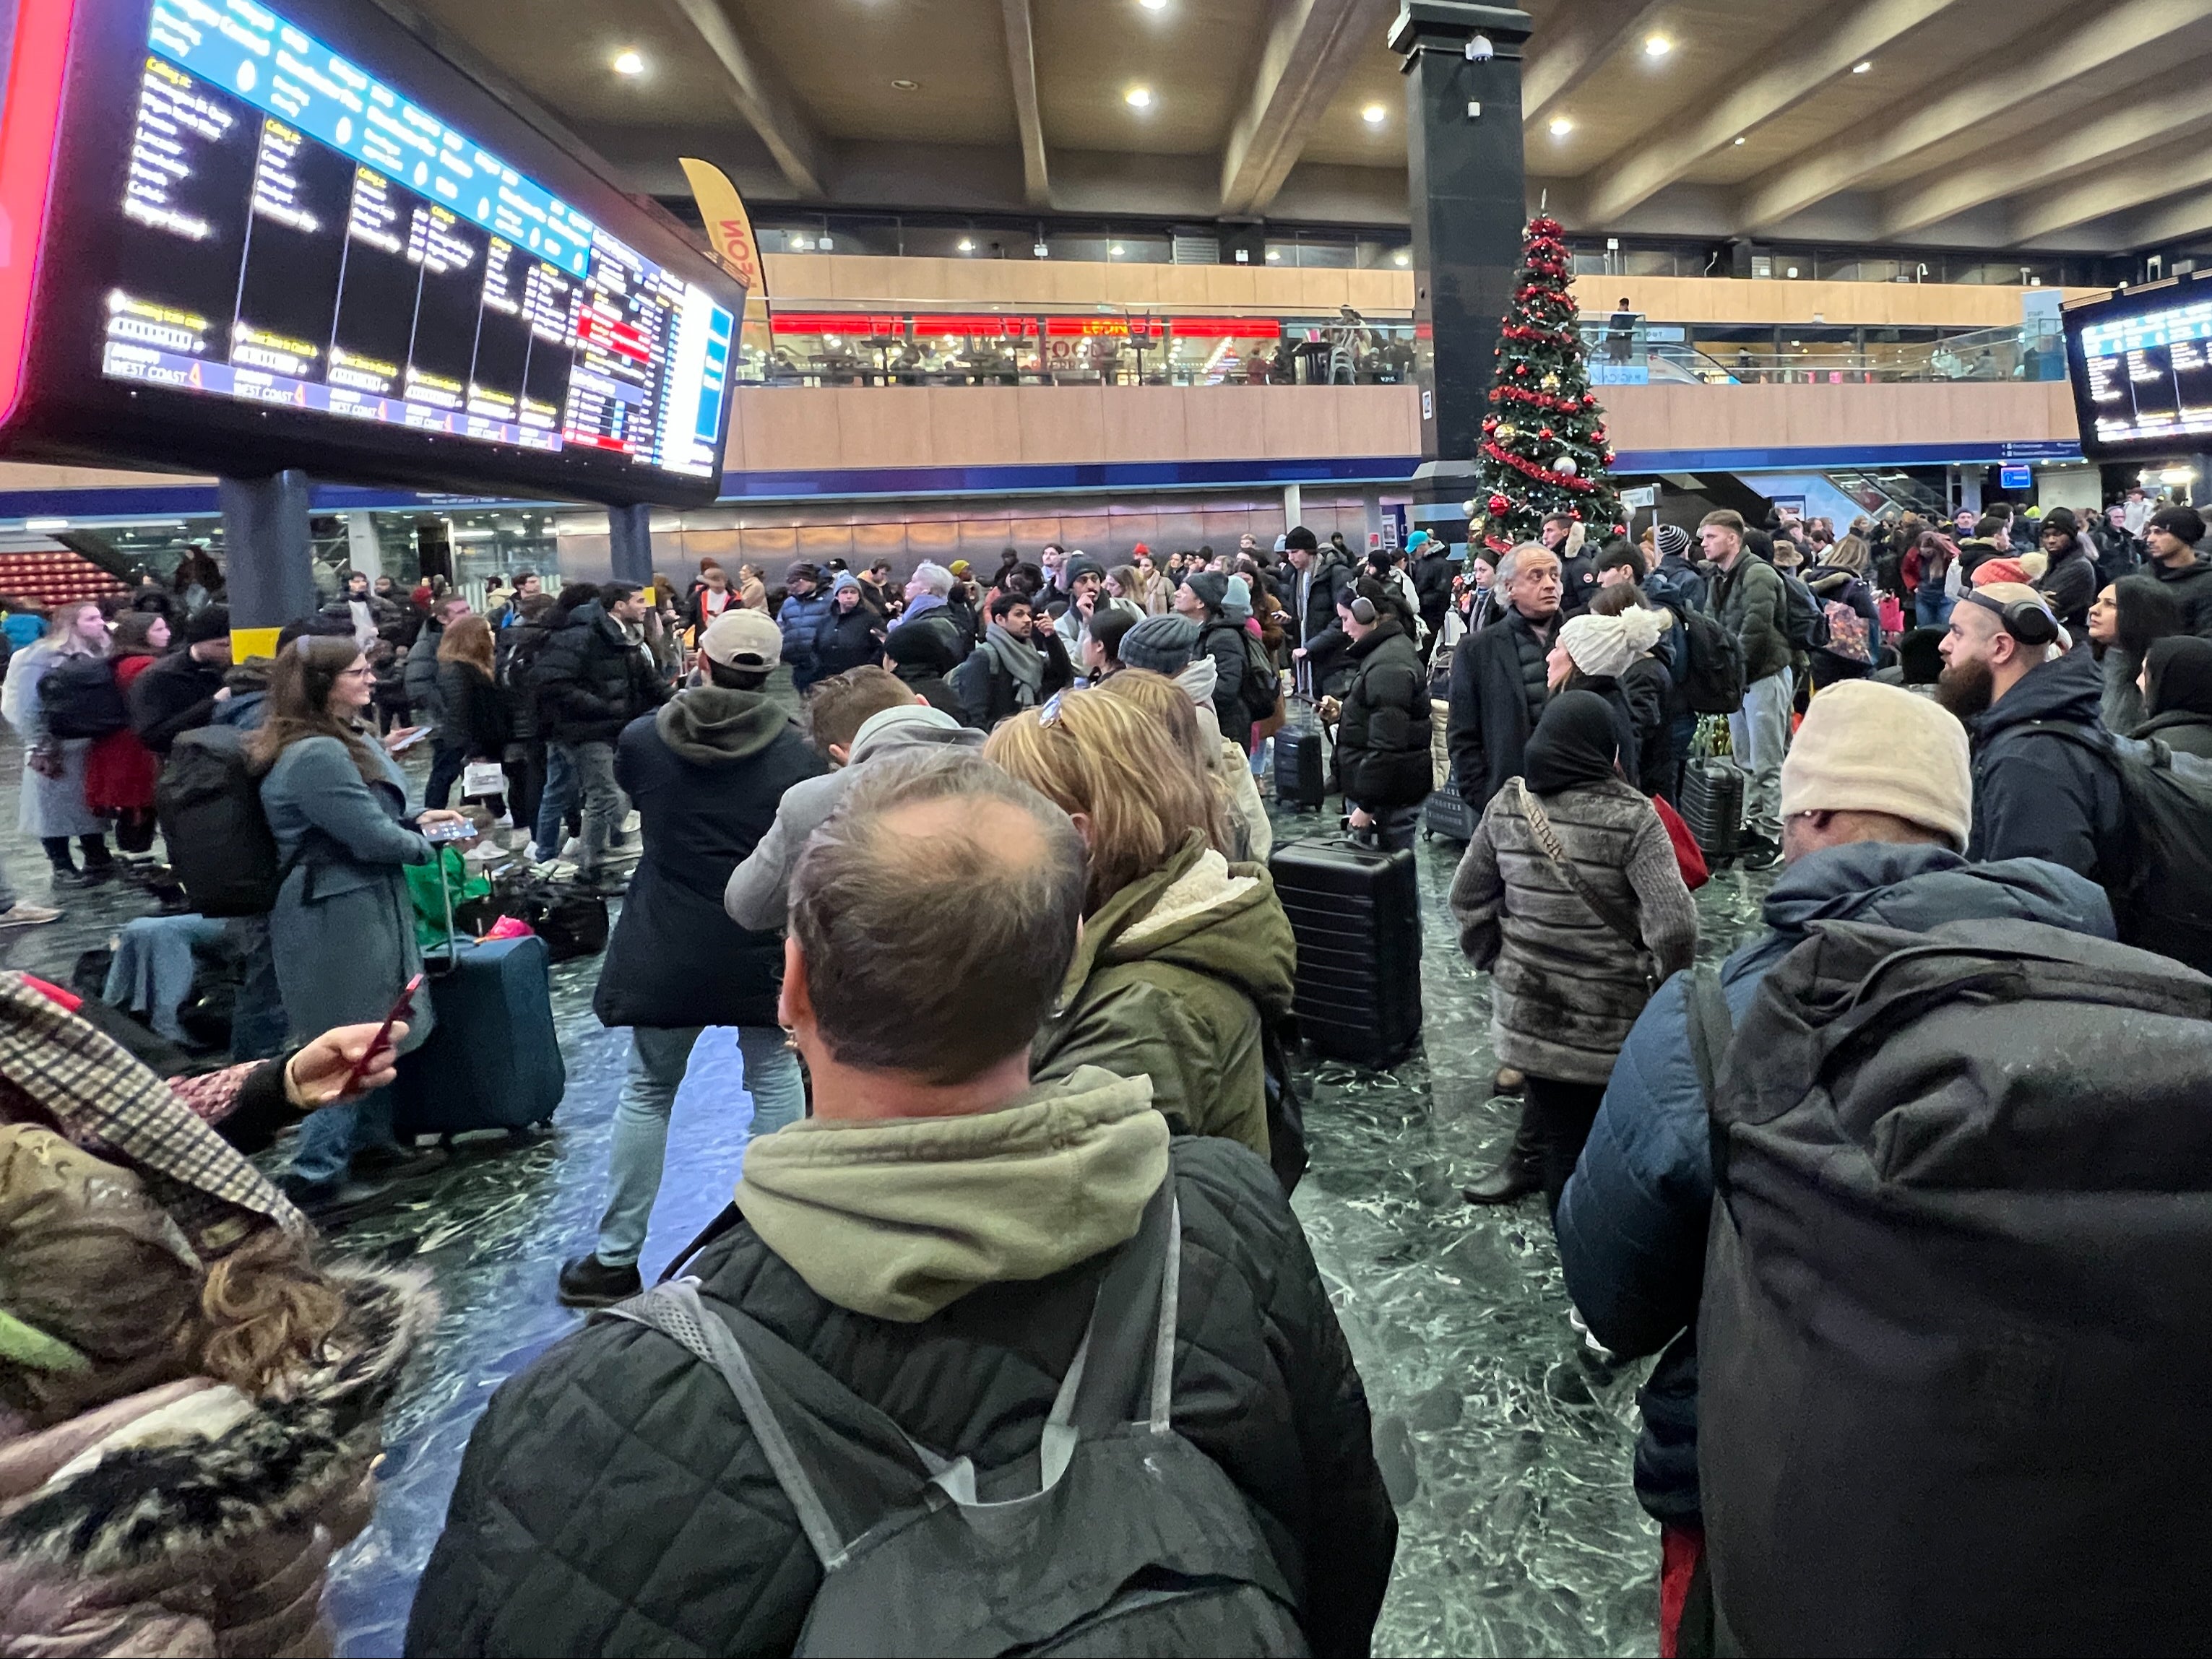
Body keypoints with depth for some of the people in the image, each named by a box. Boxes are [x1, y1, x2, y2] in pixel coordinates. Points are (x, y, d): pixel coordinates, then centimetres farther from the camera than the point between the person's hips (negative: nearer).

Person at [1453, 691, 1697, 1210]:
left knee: (1557, 1123, 19)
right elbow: (1674, 924, -21)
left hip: (1525, 1005, 3)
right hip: (1609, 1017, -3)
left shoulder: (1507, 806, -3)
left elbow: (1467, 899, 5)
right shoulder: (1632, 817, -16)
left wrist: (1498, 961, 15)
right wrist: (1660, 979, -3)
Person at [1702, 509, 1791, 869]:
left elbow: (1755, 630, -22)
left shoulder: (1757, 574, -14)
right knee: (1745, 761, 15)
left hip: (1765, 676, -9)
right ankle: (1752, 826, 23)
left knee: (1766, 762, -4)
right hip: (1736, 678, 9)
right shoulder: (1720, 578, 14)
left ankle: (1771, 834, 1)